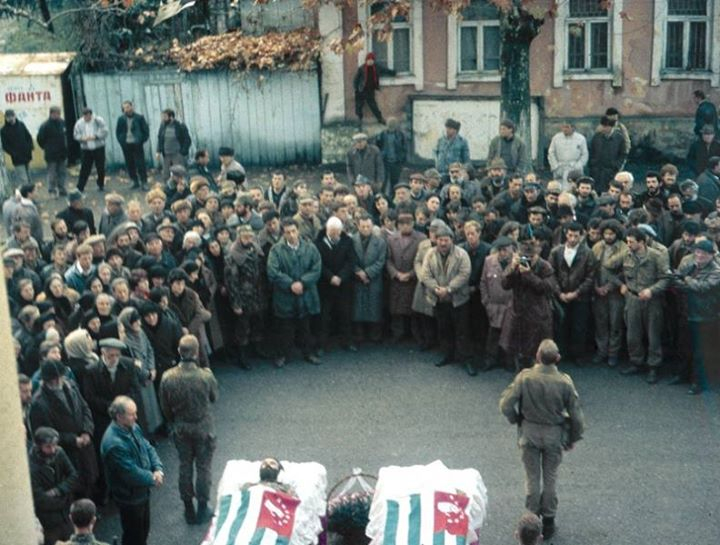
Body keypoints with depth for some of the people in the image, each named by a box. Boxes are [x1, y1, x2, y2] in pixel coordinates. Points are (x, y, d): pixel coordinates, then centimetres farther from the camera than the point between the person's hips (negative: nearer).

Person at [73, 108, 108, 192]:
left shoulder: (99, 121, -6)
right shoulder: (79, 123, 2)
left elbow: (104, 132, -11)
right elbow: (75, 135, 5)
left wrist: (95, 137, -24)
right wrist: (82, 138, -16)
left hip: (99, 148, -1)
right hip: (85, 149, 1)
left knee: (100, 168, 6)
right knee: (85, 169, -2)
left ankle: (101, 185, 24)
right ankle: (80, 187, -1)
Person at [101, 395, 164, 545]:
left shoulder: (133, 427, -5)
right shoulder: (114, 443, -33)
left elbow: (148, 448, 4)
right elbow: (132, 473, -30)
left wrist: (158, 469, -13)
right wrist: (153, 478, -15)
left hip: (142, 490, 8)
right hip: (129, 496, -8)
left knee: (144, 529, 26)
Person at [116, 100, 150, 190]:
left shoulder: (139, 118, -3)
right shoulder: (121, 119, 4)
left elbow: (146, 130, 1)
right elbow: (118, 132, 14)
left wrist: (141, 141, -4)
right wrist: (121, 141, 4)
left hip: (137, 145, -3)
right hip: (126, 145, 3)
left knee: (140, 164, -4)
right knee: (130, 165, 6)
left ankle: (144, 182, 2)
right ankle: (135, 182, 17)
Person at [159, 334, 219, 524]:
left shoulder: (167, 377, -17)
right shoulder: (206, 376, -25)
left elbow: (165, 407, -4)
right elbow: (214, 398, -4)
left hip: (180, 429, 2)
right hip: (203, 428, -2)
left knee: (185, 466, 17)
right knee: (203, 467, 14)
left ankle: (189, 510, 28)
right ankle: (202, 510, 25)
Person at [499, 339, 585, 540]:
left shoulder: (525, 377, -21)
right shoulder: (564, 381, -20)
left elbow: (506, 405, -16)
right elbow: (575, 414, -12)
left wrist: (516, 420, 5)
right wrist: (573, 438, 5)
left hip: (529, 433, 0)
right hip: (554, 435, 0)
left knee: (532, 477, 17)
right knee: (550, 478, 18)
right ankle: (548, 521, 28)